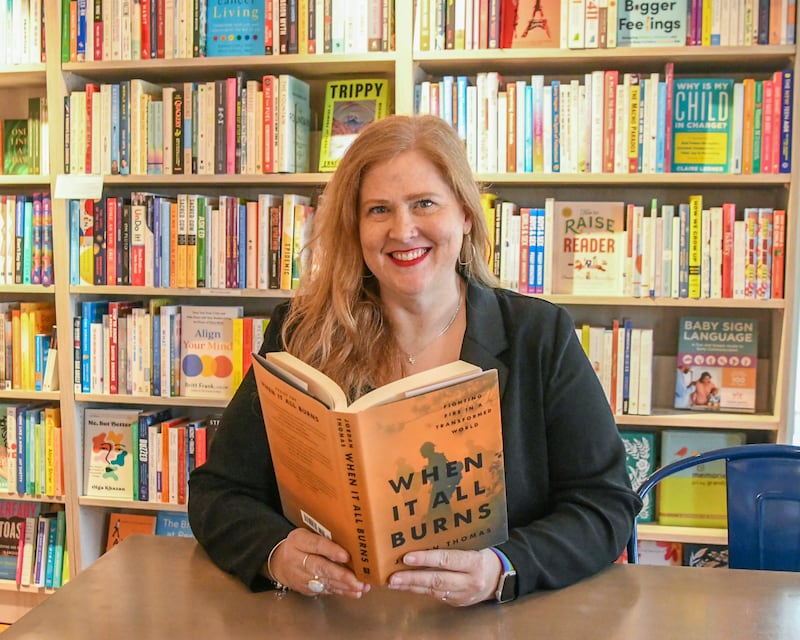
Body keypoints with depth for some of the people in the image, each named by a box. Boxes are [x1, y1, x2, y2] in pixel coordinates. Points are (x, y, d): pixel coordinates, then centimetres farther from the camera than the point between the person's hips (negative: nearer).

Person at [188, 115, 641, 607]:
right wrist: (275, 554, -22)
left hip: (499, 621, 0)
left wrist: (502, 570, -20)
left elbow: (607, 503, -1)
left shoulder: (542, 336, 2)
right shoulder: (302, 335, -1)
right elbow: (218, 492, -1)